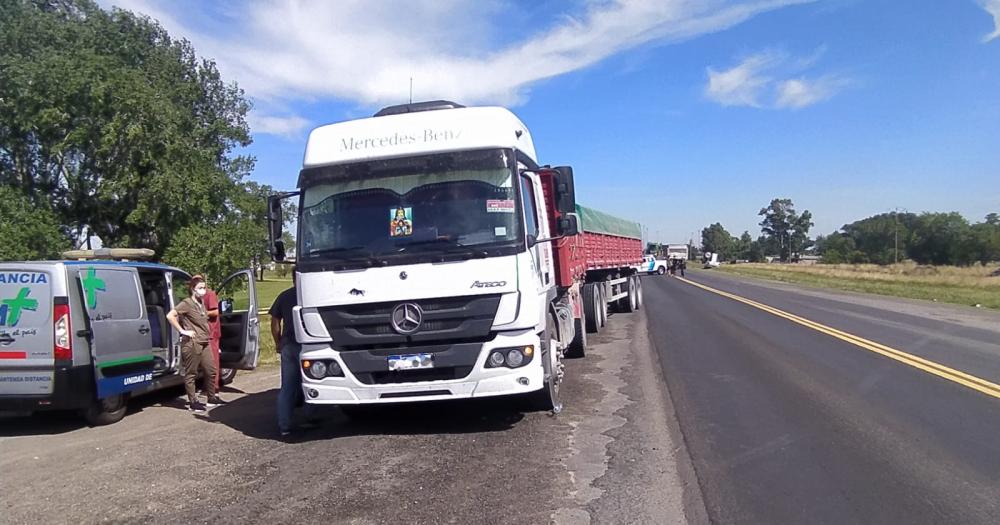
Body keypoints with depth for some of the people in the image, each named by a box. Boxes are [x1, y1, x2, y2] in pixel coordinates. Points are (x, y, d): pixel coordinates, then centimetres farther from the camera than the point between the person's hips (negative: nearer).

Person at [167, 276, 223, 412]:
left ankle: (212, 398, 25)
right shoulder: (186, 303, -11)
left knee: (211, 371, 13)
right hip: (192, 343, -8)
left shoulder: (201, 303, 13)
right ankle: (193, 402, 8)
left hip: (204, 343, 8)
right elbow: (170, 316, -21)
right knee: (191, 374, 1)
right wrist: (182, 331, -18)